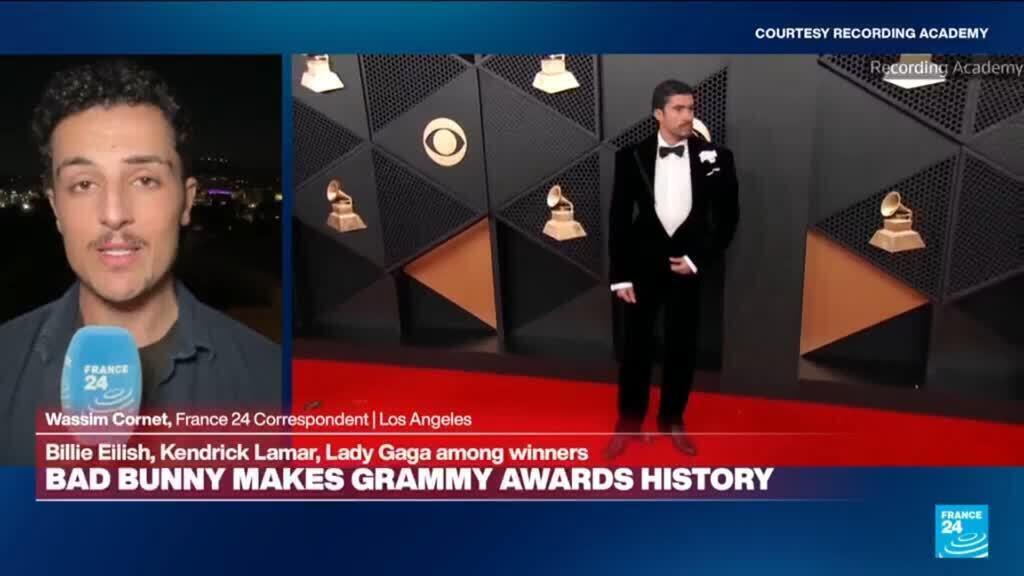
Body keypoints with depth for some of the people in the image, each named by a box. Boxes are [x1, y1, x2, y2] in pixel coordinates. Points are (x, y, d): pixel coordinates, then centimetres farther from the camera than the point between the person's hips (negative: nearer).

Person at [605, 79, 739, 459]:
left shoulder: (715, 157, -4)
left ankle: (672, 420, 28)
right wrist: (619, 275, -5)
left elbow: (728, 216, 1)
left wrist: (698, 259, -7)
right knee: (636, 347, 7)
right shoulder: (631, 156, -5)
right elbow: (619, 218, -3)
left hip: (688, 266, 1)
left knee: (682, 348, 10)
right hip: (642, 266, 0)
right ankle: (629, 422, 23)